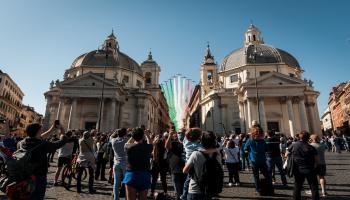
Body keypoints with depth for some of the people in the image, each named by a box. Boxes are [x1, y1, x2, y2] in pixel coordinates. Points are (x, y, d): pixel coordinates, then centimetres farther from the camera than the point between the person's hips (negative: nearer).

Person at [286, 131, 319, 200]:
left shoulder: (293, 145, -7)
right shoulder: (311, 148, -10)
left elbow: (286, 155, 0)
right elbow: (316, 159, -7)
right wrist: (314, 167, 9)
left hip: (298, 170, 2)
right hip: (310, 170, -2)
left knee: (297, 187, 13)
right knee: (314, 187, 12)